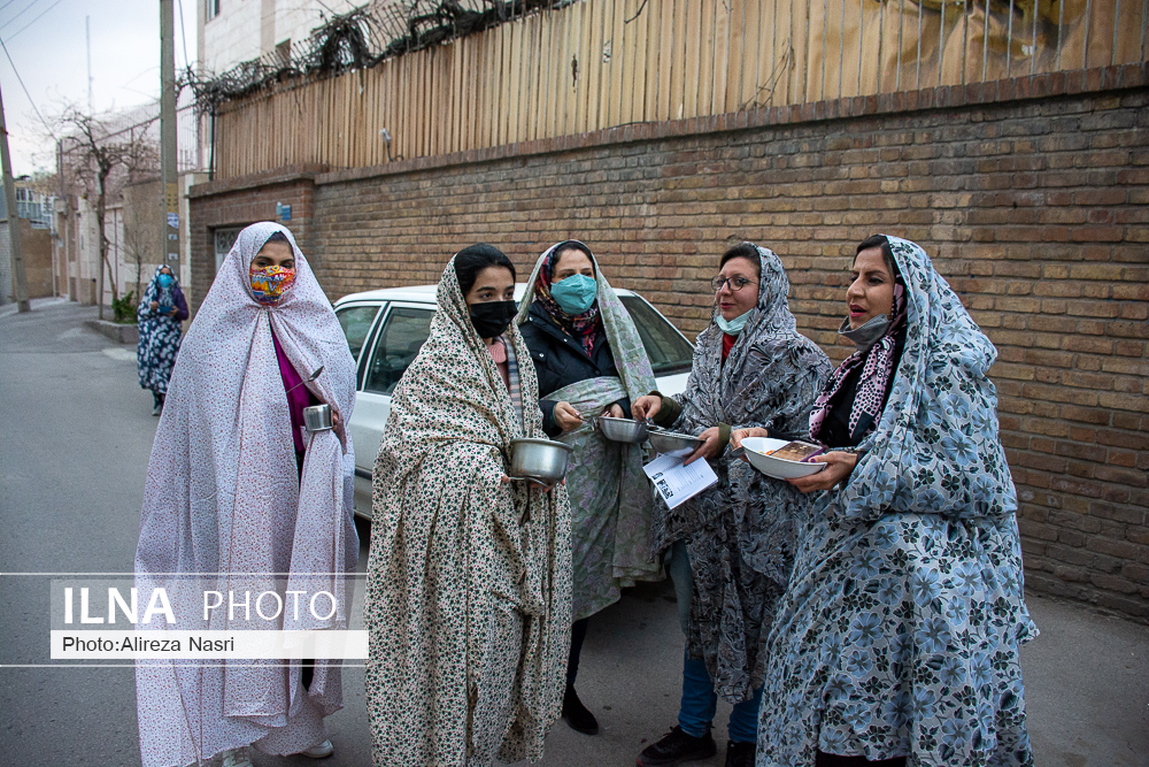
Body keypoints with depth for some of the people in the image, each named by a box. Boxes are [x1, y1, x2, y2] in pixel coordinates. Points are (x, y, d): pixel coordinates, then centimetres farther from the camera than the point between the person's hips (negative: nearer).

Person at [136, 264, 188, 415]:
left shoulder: (176, 293, 7)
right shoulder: (150, 292, 11)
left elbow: (185, 314, 4)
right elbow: (140, 313, 10)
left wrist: (177, 312, -16)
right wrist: (150, 308, -9)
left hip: (170, 335, -2)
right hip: (152, 334, 2)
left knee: (170, 365, -9)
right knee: (153, 365, -2)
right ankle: (158, 402, 8)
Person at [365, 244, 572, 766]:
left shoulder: (515, 355, 13)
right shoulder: (439, 360, -9)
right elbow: (404, 443, -13)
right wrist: (488, 472, -21)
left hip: (508, 527, 7)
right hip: (460, 530, -7)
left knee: (505, 635, 13)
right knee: (461, 638, -1)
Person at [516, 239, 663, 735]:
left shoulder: (612, 330, 13)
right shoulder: (531, 336, -2)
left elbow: (638, 388, 15)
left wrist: (621, 406, -7)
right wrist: (550, 412, -23)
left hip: (606, 473, 5)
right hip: (555, 476, -4)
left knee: (585, 580, 11)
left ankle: (565, 687, 26)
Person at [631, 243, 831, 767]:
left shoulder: (797, 358, -11)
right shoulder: (708, 346, 9)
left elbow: (802, 441, -14)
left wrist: (732, 438, -23)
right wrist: (664, 407, -2)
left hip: (754, 521, -6)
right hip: (695, 507, 6)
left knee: (749, 628, 8)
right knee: (696, 621, 17)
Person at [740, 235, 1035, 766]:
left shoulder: (945, 366, -14)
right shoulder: (866, 361, 11)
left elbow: (972, 476, -18)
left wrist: (859, 470, -24)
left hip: (904, 565, -8)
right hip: (845, 549, 8)